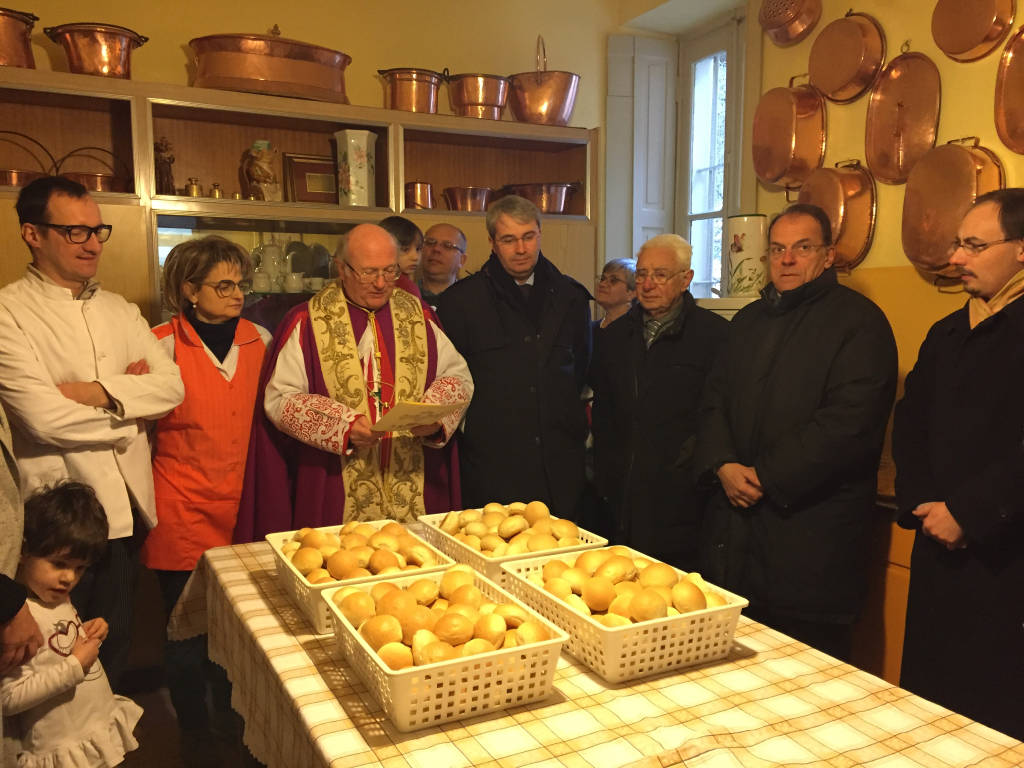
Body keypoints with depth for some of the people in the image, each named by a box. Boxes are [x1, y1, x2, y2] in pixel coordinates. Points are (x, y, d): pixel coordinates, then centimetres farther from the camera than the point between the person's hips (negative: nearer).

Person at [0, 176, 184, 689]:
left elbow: (171, 385, 0)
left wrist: (98, 392, -15)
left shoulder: (119, 310, 11)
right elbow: (45, 418, -19)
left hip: (127, 507, 5)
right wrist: (132, 397, -6)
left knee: (114, 642, 20)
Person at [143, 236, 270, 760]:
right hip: (183, 512, -3)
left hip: (243, 508, 3)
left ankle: (234, 723, 35)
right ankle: (194, 732, 30)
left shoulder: (259, 341, 4)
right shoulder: (163, 344, -6)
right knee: (187, 629, 8)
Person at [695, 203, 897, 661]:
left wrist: (767, 477, -16)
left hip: (810, 530, -6)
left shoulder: (859, 322, -6)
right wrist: (723, 465, -6)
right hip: (734, 527, 6)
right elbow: (716, 399, 12)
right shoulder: (750, 320, 16)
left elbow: (850, 421, -17)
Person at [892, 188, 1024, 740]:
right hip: (940, 550, 7)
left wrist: (969, 513, -16)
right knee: (926, 695, 14)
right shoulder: (946, 334, 14)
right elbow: (910, 423, 13)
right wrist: (921, 503, 0)